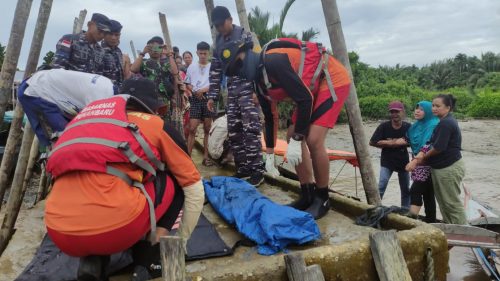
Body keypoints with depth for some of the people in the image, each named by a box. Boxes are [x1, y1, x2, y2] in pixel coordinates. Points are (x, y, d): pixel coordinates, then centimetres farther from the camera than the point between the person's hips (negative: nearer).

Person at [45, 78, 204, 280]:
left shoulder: (86, 116, 27)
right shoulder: (156, 125, 14)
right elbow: (195, 189, 18)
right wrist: (182, 239, 33)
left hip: (60, 234, 5)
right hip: (117, 226, -4)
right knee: (176, 179, 21)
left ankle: (91, 262, 14)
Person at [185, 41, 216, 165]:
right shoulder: (191, 67, 12)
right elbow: (187, 84, 13)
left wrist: (202, 90, -15)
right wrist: (195, 92, -7)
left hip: (208, 98, -1)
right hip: (195, 99, 1)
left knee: (207, 129, 3)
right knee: (192, 129, -6)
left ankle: (206, 156, 9)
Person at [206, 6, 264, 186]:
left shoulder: (244, 35, -2)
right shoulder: (218, 42, 16)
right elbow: (215, 71, 17)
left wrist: (257, 89, -18)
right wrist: (212, 96, 11)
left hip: (247, 90, -6)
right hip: (231, 93, 7)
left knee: (250, 130, -11)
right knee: (234, 132, 4)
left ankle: (257, 170, -4)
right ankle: (242, 169, 12)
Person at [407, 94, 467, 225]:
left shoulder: (446, 123, -19)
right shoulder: (446, 121, 14)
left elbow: (439, 147, -23)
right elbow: (433, 143, 14)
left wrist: (424, 156, -6)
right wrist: (421, 155, 3)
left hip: (449, 168, -10)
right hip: (441, 167, 10)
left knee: (452, 203, 0)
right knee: (443, 201, 17)